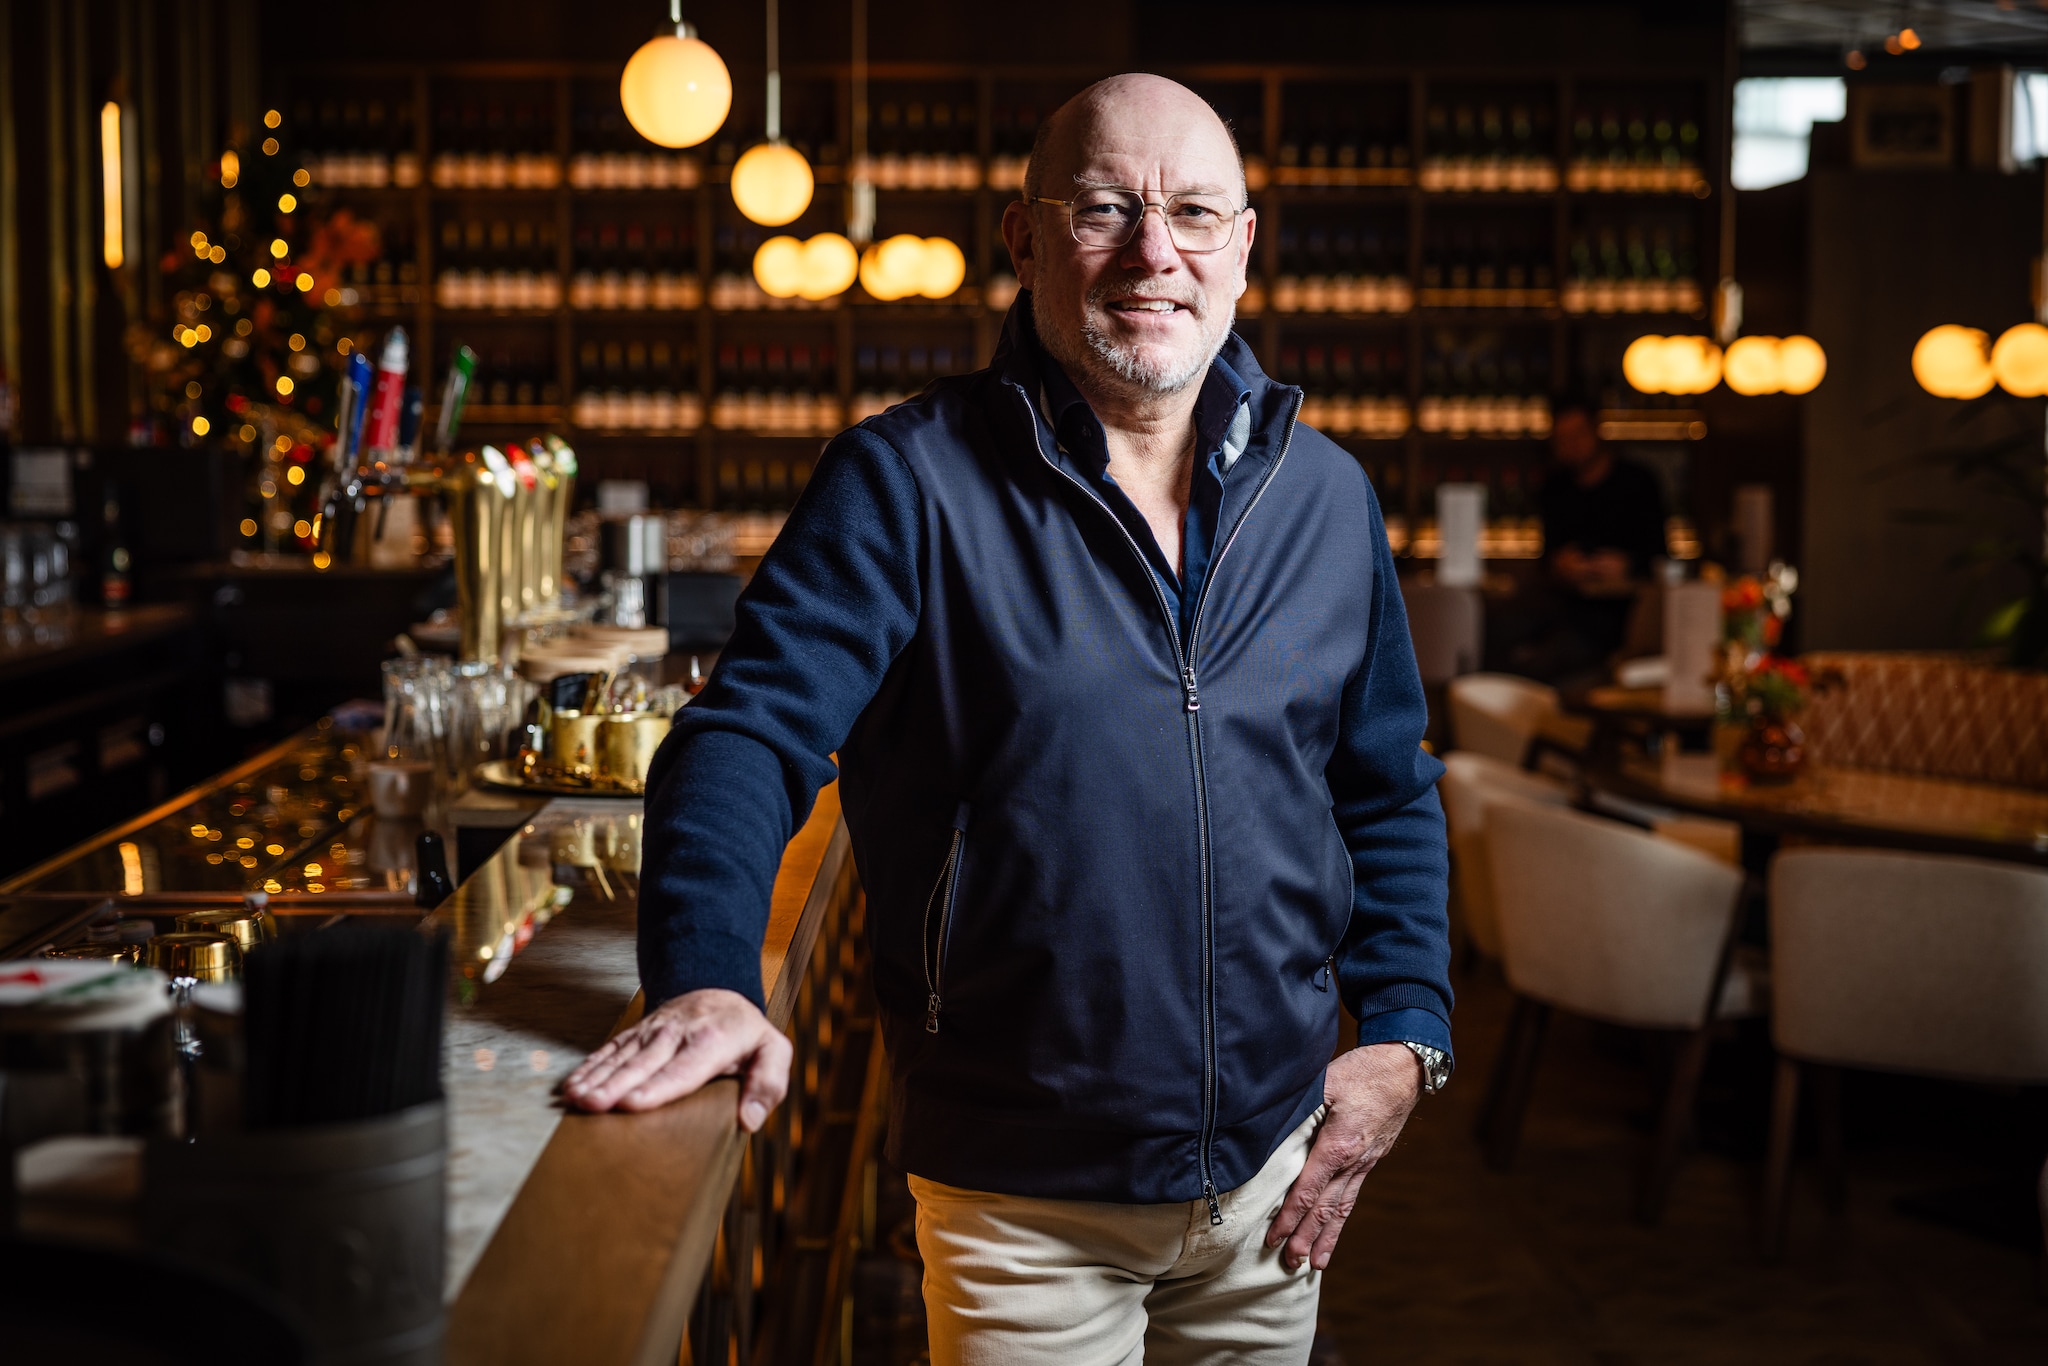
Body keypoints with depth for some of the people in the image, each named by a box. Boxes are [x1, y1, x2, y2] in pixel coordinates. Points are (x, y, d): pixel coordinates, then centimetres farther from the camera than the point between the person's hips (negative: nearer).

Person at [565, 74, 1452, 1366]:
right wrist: (709, 977, -33)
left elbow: (1390, 791, 13)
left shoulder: (1326, 494, 5)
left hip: (1275, 1173, 5)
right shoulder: (908, 482, -10)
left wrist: (1403, 1030, 3)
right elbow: (750, 735, -17)